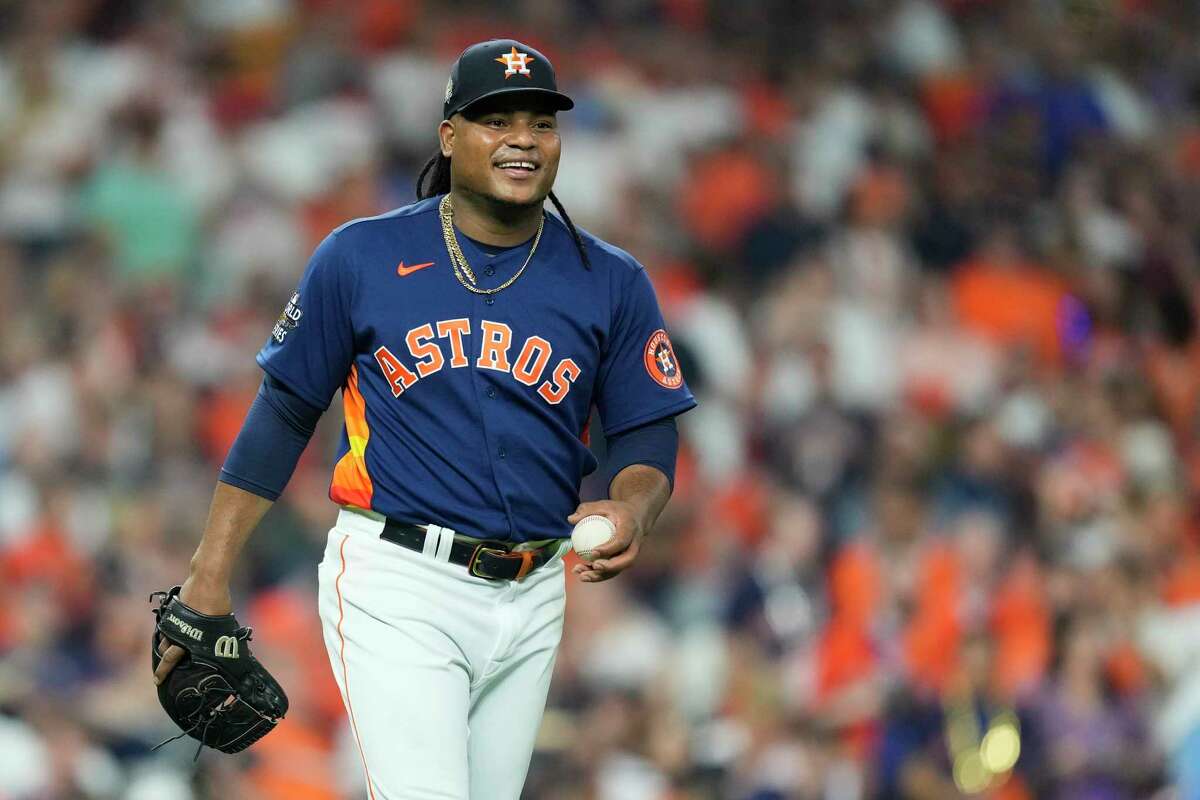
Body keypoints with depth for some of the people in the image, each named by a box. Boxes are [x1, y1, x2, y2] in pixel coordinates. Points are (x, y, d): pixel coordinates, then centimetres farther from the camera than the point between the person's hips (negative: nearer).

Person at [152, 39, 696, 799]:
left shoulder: (612, 283, 5)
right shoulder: (361, 257, 1)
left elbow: (649, 437, 7)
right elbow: (284, 413, 6)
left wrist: (630, 513, -17)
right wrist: (209, 578, 1)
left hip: (532, 597, 4)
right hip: (398, 590, -4)